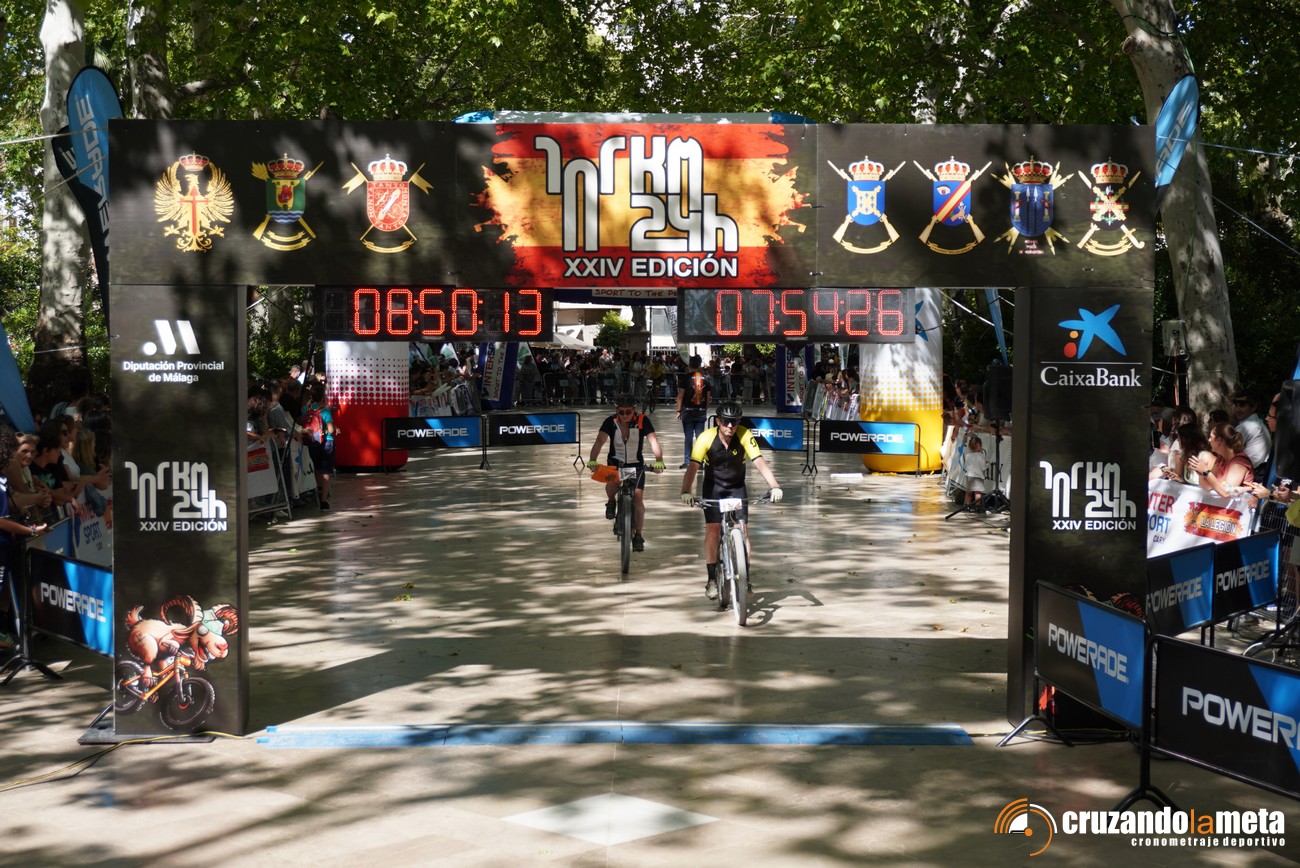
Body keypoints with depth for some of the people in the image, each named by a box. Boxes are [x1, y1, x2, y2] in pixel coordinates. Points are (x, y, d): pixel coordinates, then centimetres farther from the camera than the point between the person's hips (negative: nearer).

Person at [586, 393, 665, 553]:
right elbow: (600, 441, -28)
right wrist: (592, 460, -45)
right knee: (611, 481, -31)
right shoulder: (610, 422, -17)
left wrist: (659, 461, -46)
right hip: (616, 462, 0)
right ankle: (611, 503, 4)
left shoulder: (643, 420, -18)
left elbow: (653, 441, -29)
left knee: (638, 497, -12)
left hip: (636, 464, 0)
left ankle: (638, 536, 1)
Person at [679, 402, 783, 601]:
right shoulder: (706, 438, -26)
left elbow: (760, 462, -31)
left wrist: (774, 486, -45)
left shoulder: (745, 435, -24)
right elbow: (693, 466, -33)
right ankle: (712, 580, -5)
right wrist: (686, 491, -49)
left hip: (737, 487, 1)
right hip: (713, 486, -1)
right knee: (713, 529, -12)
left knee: (742, 528, -10)